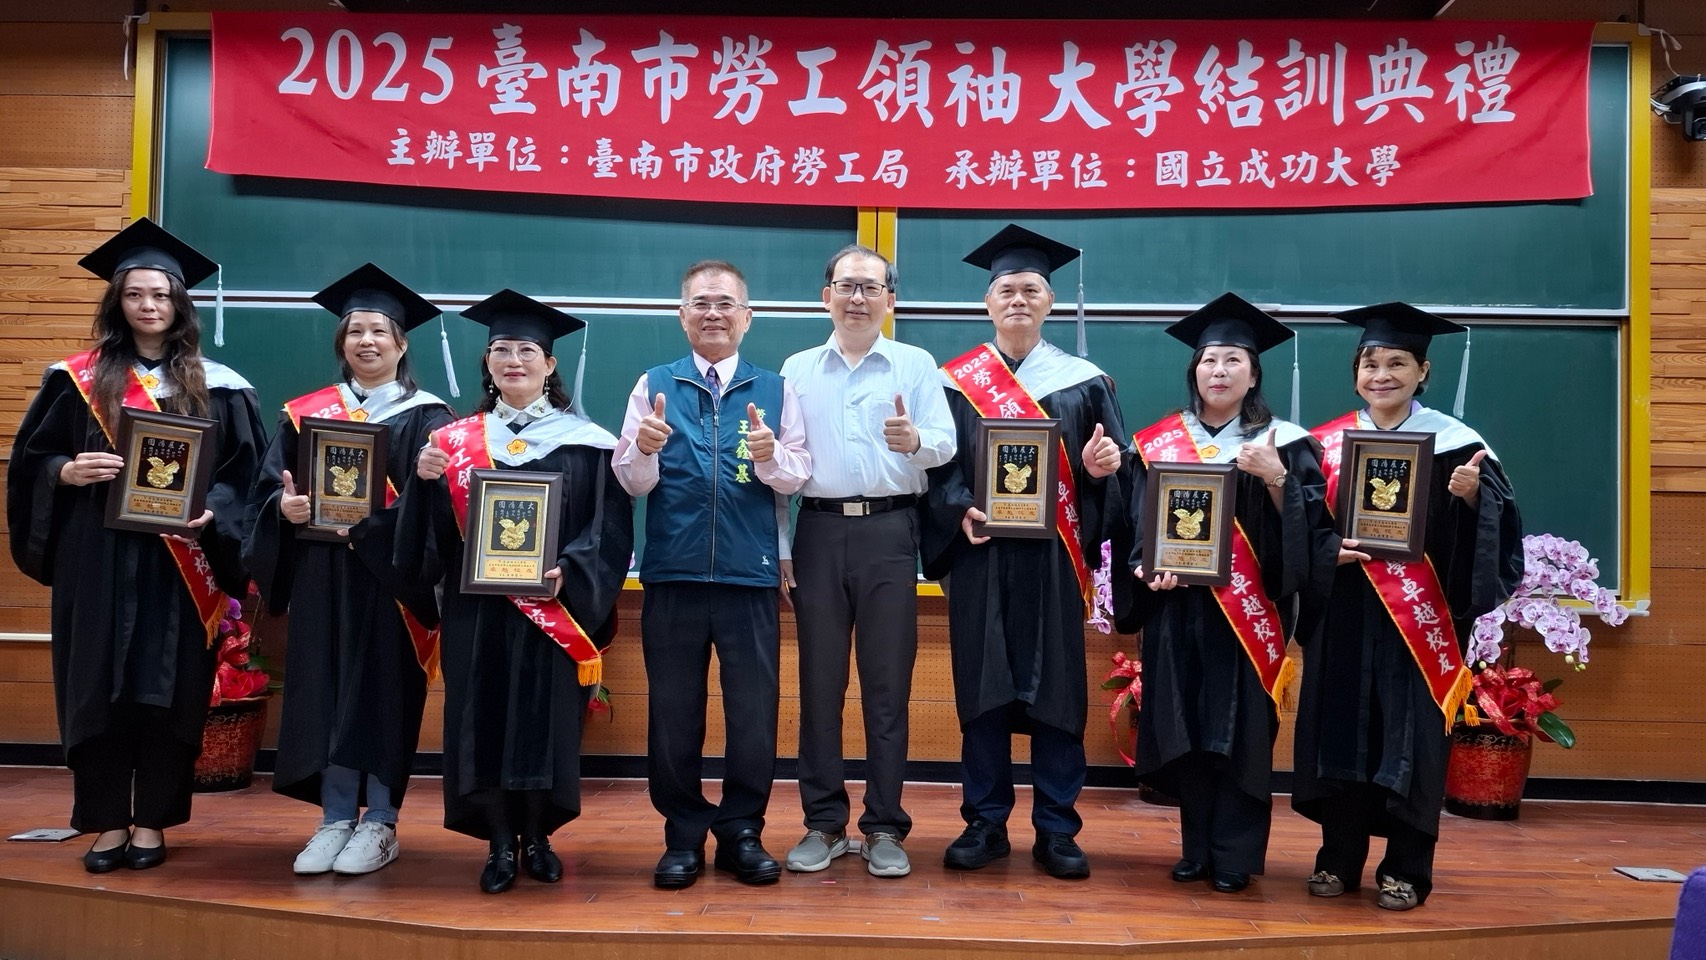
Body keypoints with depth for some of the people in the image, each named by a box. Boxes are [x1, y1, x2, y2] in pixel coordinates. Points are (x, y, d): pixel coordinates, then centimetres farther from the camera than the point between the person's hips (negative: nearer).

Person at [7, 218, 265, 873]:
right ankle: (107, 821, 14)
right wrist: (68, 471, -14)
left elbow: (244, 474, 2)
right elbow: (30, 459, 7)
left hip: (178, 563, -1)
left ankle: (151, 820, 14)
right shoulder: (78, 379, 7)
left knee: (167, 690, 2)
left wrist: (210, 514, -16)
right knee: (97, 686, 3)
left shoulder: (216, 387, 4)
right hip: (98, 560, 1)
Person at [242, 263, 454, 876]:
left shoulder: (426, 418, 2)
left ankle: (381, 821, 9)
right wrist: (284, 506, -13)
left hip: (391, 575, -3)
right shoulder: (305, 414, 12)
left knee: (383, 691, -2)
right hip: (322, 576, 4)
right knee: (325, 692, 4)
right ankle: (336, 818, 14)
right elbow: (266, 488, 10)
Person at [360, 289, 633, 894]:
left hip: (554, 609, -2)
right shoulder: (455, 441, 9)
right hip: (476, 608, 2)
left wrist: (568, 574, -19)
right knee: (483, 722, 3)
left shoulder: (585, 444, 1)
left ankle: (537, 838, 20)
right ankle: (499, 844, 17)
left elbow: (611, 529, -4)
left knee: (545, 722, 2)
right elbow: (432, 531, 6)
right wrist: (425, 480, -13)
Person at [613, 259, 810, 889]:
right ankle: (683, 834, 20)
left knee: (754, 710, 3)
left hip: (750, 575, 0)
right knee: (673, 709, 7)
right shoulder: (654, 386, 8)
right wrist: (644, 448, -18)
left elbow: (798, 477, 1)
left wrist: (771, 457, -19)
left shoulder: (775, 390, 9)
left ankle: (742, 831, 19)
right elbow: (631, 482, 2)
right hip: (673, 574, 0)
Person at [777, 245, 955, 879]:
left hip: (889, 531, -1)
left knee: (888, 682, 2)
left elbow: (946, 445, -2)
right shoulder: (797, 370, 13)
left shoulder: (916, 365, 8)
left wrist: (916, 440, -25)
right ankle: (823, 824, 15)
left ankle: (885, 828, 11)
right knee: (819, 680, 5)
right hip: (819, 532, 2)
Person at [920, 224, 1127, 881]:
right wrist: (960, 510, -16)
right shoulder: (954, 382, 7)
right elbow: (936, 466, 2)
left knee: (1057, 690, 3)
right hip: (981, 554, 0)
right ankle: (985, 822, 15)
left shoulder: (1084, 382, 9)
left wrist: (1103, 465, -16)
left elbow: (1111, 468, 7)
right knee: (982, 687, 3)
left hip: (1053, 557, 0)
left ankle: (1055, 829, 13)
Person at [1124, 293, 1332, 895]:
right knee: (1187, 729, 5)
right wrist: (1147, 566, -12)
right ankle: (1197, 849, 17)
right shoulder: (1158, 443, 8)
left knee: (1240, 729, 0)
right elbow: (1137, 523, 6)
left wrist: (1275, 478, -19)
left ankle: (1235, 855, 11)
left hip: (1248, 611, -2)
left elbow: (1309, 525, -4)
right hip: (1179, 608, 2)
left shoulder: (1282, 443, 3)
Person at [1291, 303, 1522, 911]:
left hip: (1421, 615, -2)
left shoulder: (1454, 443, 0)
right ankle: (1339, 859, 18)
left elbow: (1493, 527, -2)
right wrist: (1332, 549, -13)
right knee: (1342, 729, 5)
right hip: (1345, 613, 2)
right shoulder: (1328, 443, 6)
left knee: (1412, 732, 1)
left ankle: (1406, 869, 13)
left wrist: (1470, 496, -21)